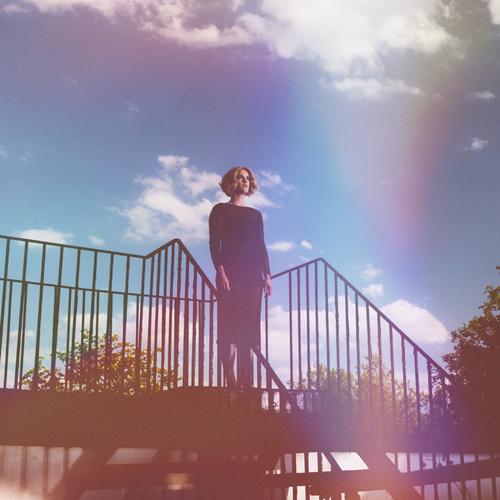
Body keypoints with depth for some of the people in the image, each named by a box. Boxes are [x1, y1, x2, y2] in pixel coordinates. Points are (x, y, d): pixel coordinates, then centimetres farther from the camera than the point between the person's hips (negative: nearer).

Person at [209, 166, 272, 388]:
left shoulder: (255, 215, 22)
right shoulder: (221, 210, 9)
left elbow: (261, 247, 17)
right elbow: (214, 243, -1)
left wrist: (267, 275, 5)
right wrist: (220, 271, -15)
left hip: (253, 275, 4)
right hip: (230, 273, -4)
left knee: (250, 331, -3)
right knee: (230, 328, -11)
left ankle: (246, 382, -4)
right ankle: (232, 383, -14)